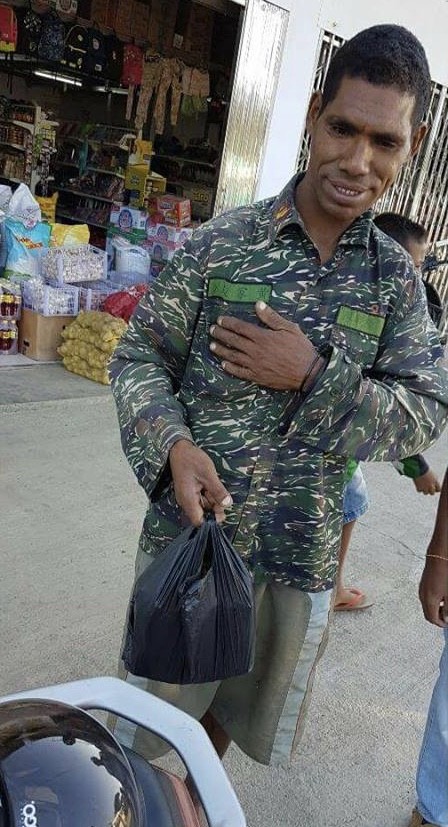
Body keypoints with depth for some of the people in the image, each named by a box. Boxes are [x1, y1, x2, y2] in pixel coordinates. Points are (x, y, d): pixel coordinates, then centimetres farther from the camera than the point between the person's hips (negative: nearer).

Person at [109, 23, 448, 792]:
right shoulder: (220, 242, -10)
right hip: (190, 529, -2)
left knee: (236, 700, 25)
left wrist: (315, 376, -20)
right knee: (155, 693, 18)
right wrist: (170, 445, -25)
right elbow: (139, 356, -6)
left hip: (301, 554, 3)